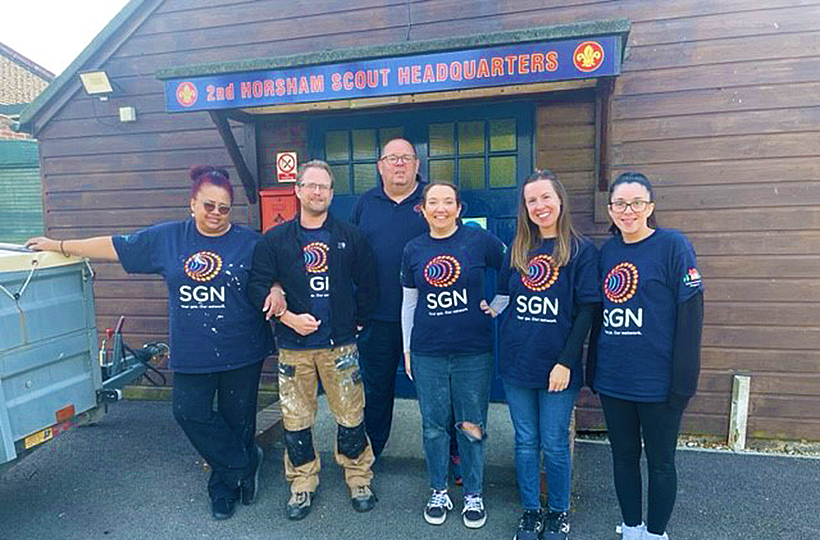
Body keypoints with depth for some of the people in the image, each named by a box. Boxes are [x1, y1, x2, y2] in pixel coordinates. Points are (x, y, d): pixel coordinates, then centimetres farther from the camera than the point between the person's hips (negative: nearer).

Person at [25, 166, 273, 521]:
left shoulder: (249, 242, -3)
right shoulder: (166, 238, 4)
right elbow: (115, 247, 12)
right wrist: (59, 246, 17)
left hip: (241, 352, -2)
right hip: (191, 353, 3)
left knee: (237, 418, 9)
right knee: (190, 413, -1)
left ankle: (224, 486, 33)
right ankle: (246, 462, 19)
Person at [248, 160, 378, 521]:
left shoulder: (351, 237, 4)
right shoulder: (275, 240, 3)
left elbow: (367, 284, 8)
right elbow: (258, 286, -1)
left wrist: (357, 321, 6)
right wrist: (288, 317, -12)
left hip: (340, 344, 0)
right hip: (293, 346, 1)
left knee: (351, 416, 6)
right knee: (296, 419, 10)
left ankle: (359, 479, 27)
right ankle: (302, 484, 29)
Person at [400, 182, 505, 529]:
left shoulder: (480, 240, -5)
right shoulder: (414, 250, 4)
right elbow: (408, 303, 10)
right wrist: (407, 349, 11)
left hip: (473, 351, -2)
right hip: (427, 353, 2)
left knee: (472, 426, 9)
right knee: (434, 425, 12)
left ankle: (473, 495, 28)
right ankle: (439, 492, 31)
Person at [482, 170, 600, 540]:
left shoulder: (581, 251, -5)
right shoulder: (517, 250, 8)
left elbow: (587, 311, -9)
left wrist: (566, 361, -13)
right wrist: (490, 311, -1)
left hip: (557, 366, -3)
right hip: (517, 362, 4)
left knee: (554, 444, 9)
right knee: (525, 442, 13)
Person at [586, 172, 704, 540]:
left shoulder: (674, 246, -8)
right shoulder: (606, 252, 6)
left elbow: (690, 315, -12)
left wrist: (683, 381, -14)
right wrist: (592, 370, 11)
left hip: (657, 382, -4)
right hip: (612, 381, 5)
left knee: (660, 462, 12)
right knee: (623, 457, 17)